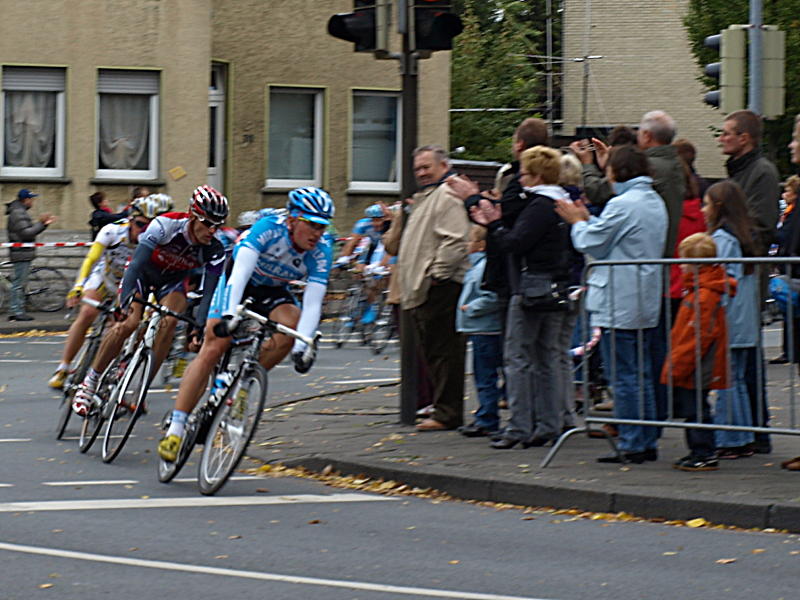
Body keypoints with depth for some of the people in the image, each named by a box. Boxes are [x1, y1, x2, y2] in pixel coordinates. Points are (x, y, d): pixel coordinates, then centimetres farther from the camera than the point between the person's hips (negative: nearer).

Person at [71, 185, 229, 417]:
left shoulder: (214, 251, -25)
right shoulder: (165, 225, -35)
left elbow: (208, 293, -26)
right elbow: (136, 265, -41)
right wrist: (129, 306, -53)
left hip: (173, 279, 3)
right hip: (144, 271, -3)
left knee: (168, 322, -26)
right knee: (127, 324, -24)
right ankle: (89, 382, -10)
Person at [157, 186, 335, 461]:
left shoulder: (321, 251, -23)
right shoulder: (268, 229, -32)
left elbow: (313, 304, -27)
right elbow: (241, 271, -42)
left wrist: (301, 348, -39)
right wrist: (229, 316, -55)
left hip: (273, 293, 3)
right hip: (240, 283, -3)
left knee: (292, 325, -29)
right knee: (212, 349, -17)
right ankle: (175, 428, -15)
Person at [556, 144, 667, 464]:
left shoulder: (622, 205, -16)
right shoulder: (655, 203, 12)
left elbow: (592, 244, -9)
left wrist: (577, 222, 8)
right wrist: (588, 219, 18)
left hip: (620, 304, -9)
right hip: (646, 303, 9)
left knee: (624, 377, -4)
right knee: (641, 374, 13)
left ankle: (631, 446, -3)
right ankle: (647, 443, 16)